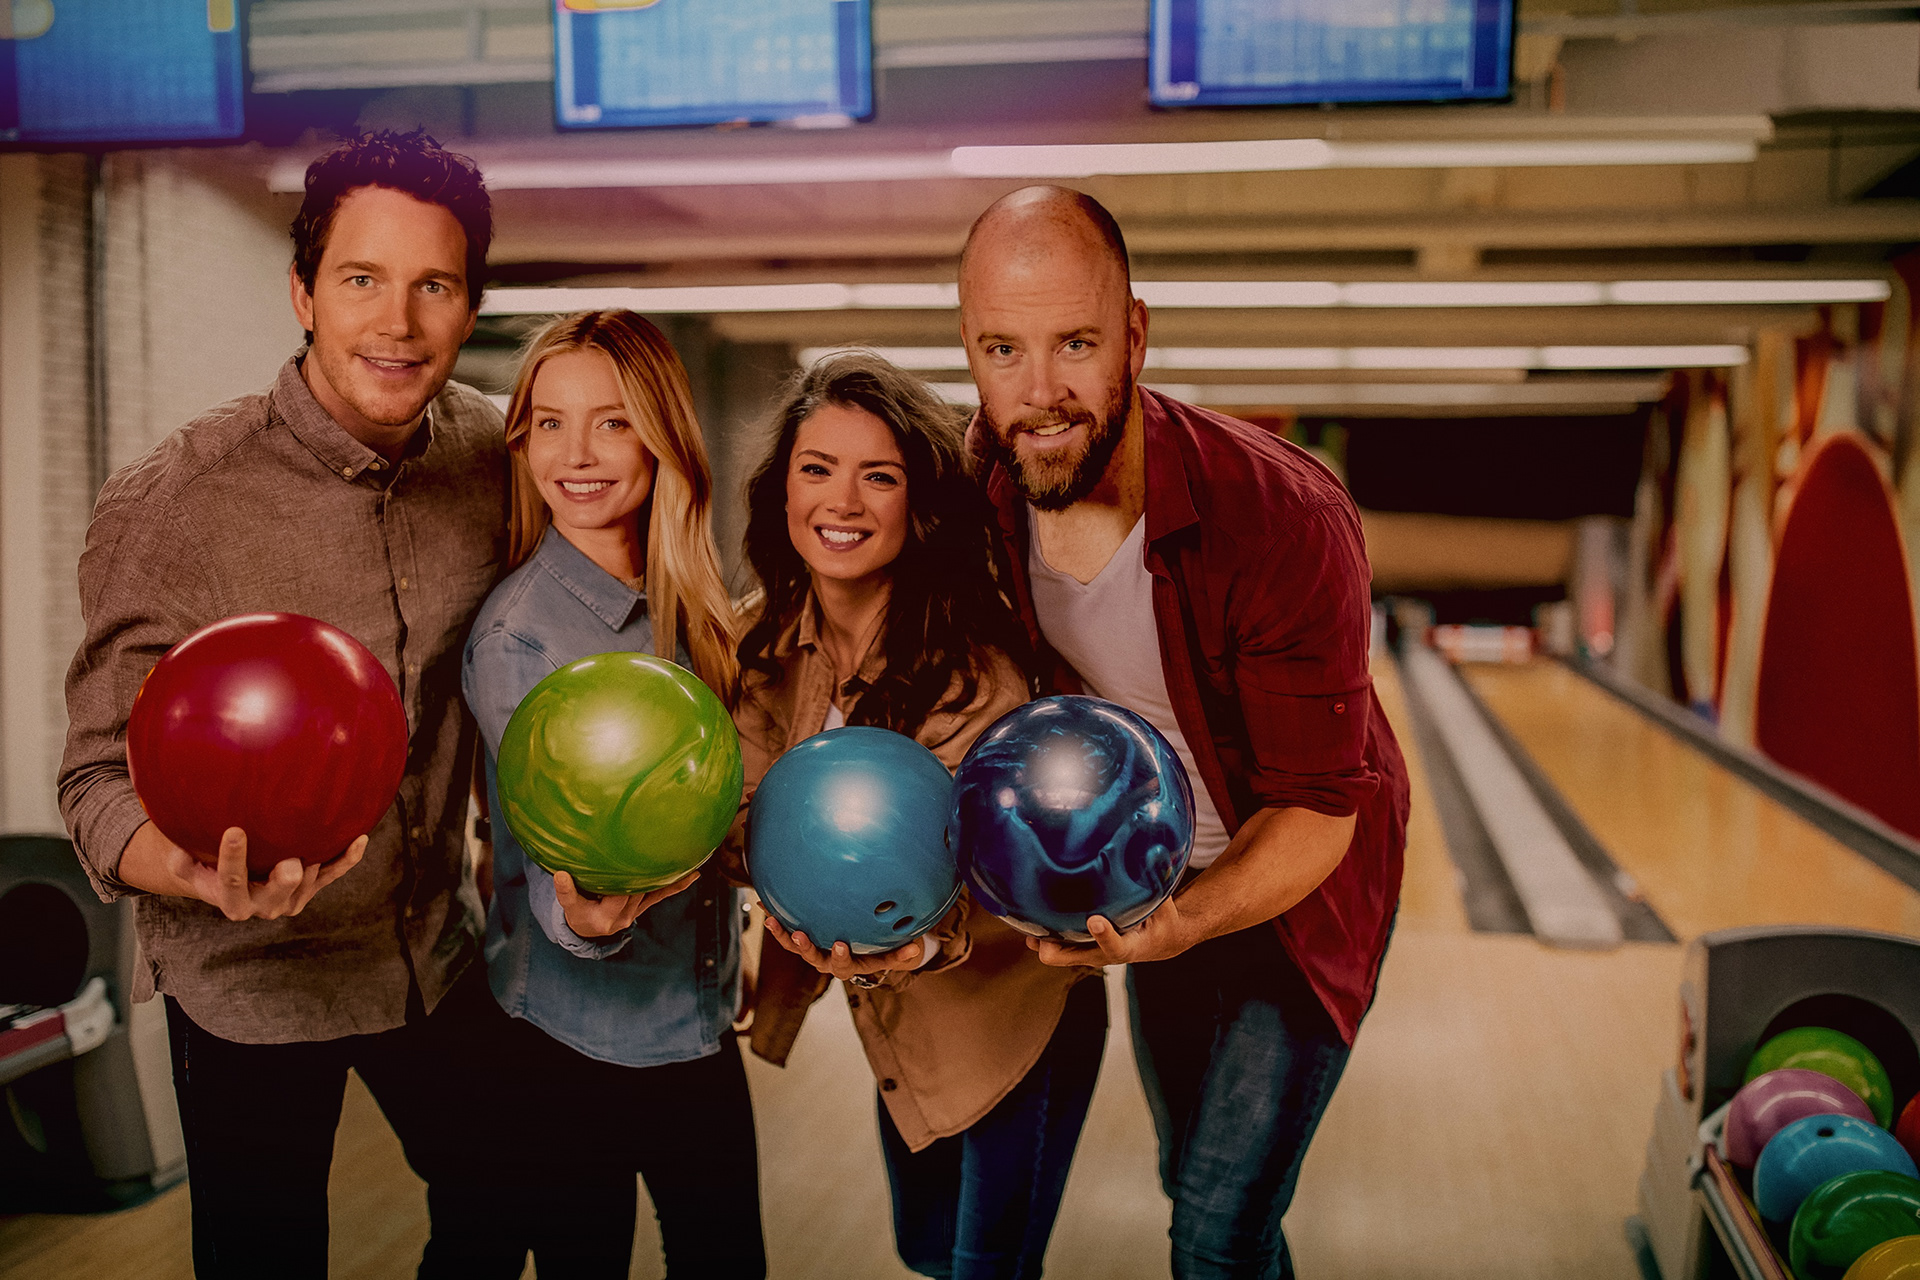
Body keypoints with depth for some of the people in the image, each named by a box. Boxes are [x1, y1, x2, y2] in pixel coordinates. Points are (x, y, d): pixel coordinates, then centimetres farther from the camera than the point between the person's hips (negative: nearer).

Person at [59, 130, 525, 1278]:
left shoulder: (492, 453, -8)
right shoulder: (168, 505, -21)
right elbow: (103, 782, -18)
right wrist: (210, 876, -38)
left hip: (444, 952, 4)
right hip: (247, 980, -4)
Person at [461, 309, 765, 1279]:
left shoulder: (689, 609, 0)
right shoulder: (517, 633, -17)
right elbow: (549, 867, -21)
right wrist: (583, 915, -39)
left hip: (699, 1029, 6)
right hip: (574, 1046, -5)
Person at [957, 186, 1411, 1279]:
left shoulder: (1285, 521, -34)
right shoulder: (985, 498, -18)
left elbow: (1319, 811, -28)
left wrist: (1178, 925, -45)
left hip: (1294, 889, -5)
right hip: (1149, 887, 5)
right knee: (1199, 1186, 22)